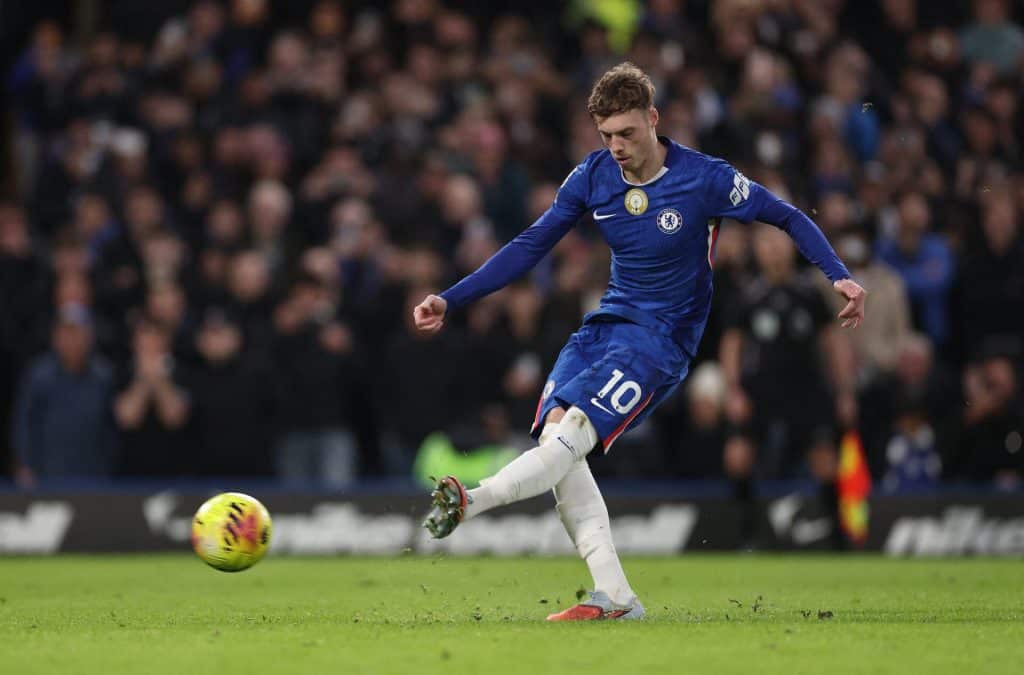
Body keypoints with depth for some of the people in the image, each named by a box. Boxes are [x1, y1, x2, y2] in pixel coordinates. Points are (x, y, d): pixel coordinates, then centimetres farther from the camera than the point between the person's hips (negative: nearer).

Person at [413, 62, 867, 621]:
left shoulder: (704, 178, -11)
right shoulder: (593, 176, 2)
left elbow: (788, 218, -1)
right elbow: (531, 245, 8)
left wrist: (838, 276, -15)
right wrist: (450, 300, 1)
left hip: (662, 338, -5)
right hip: (606, 322, 5)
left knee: (572, 433, -26)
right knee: (553, 429, -17)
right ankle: (614, 597, -17)